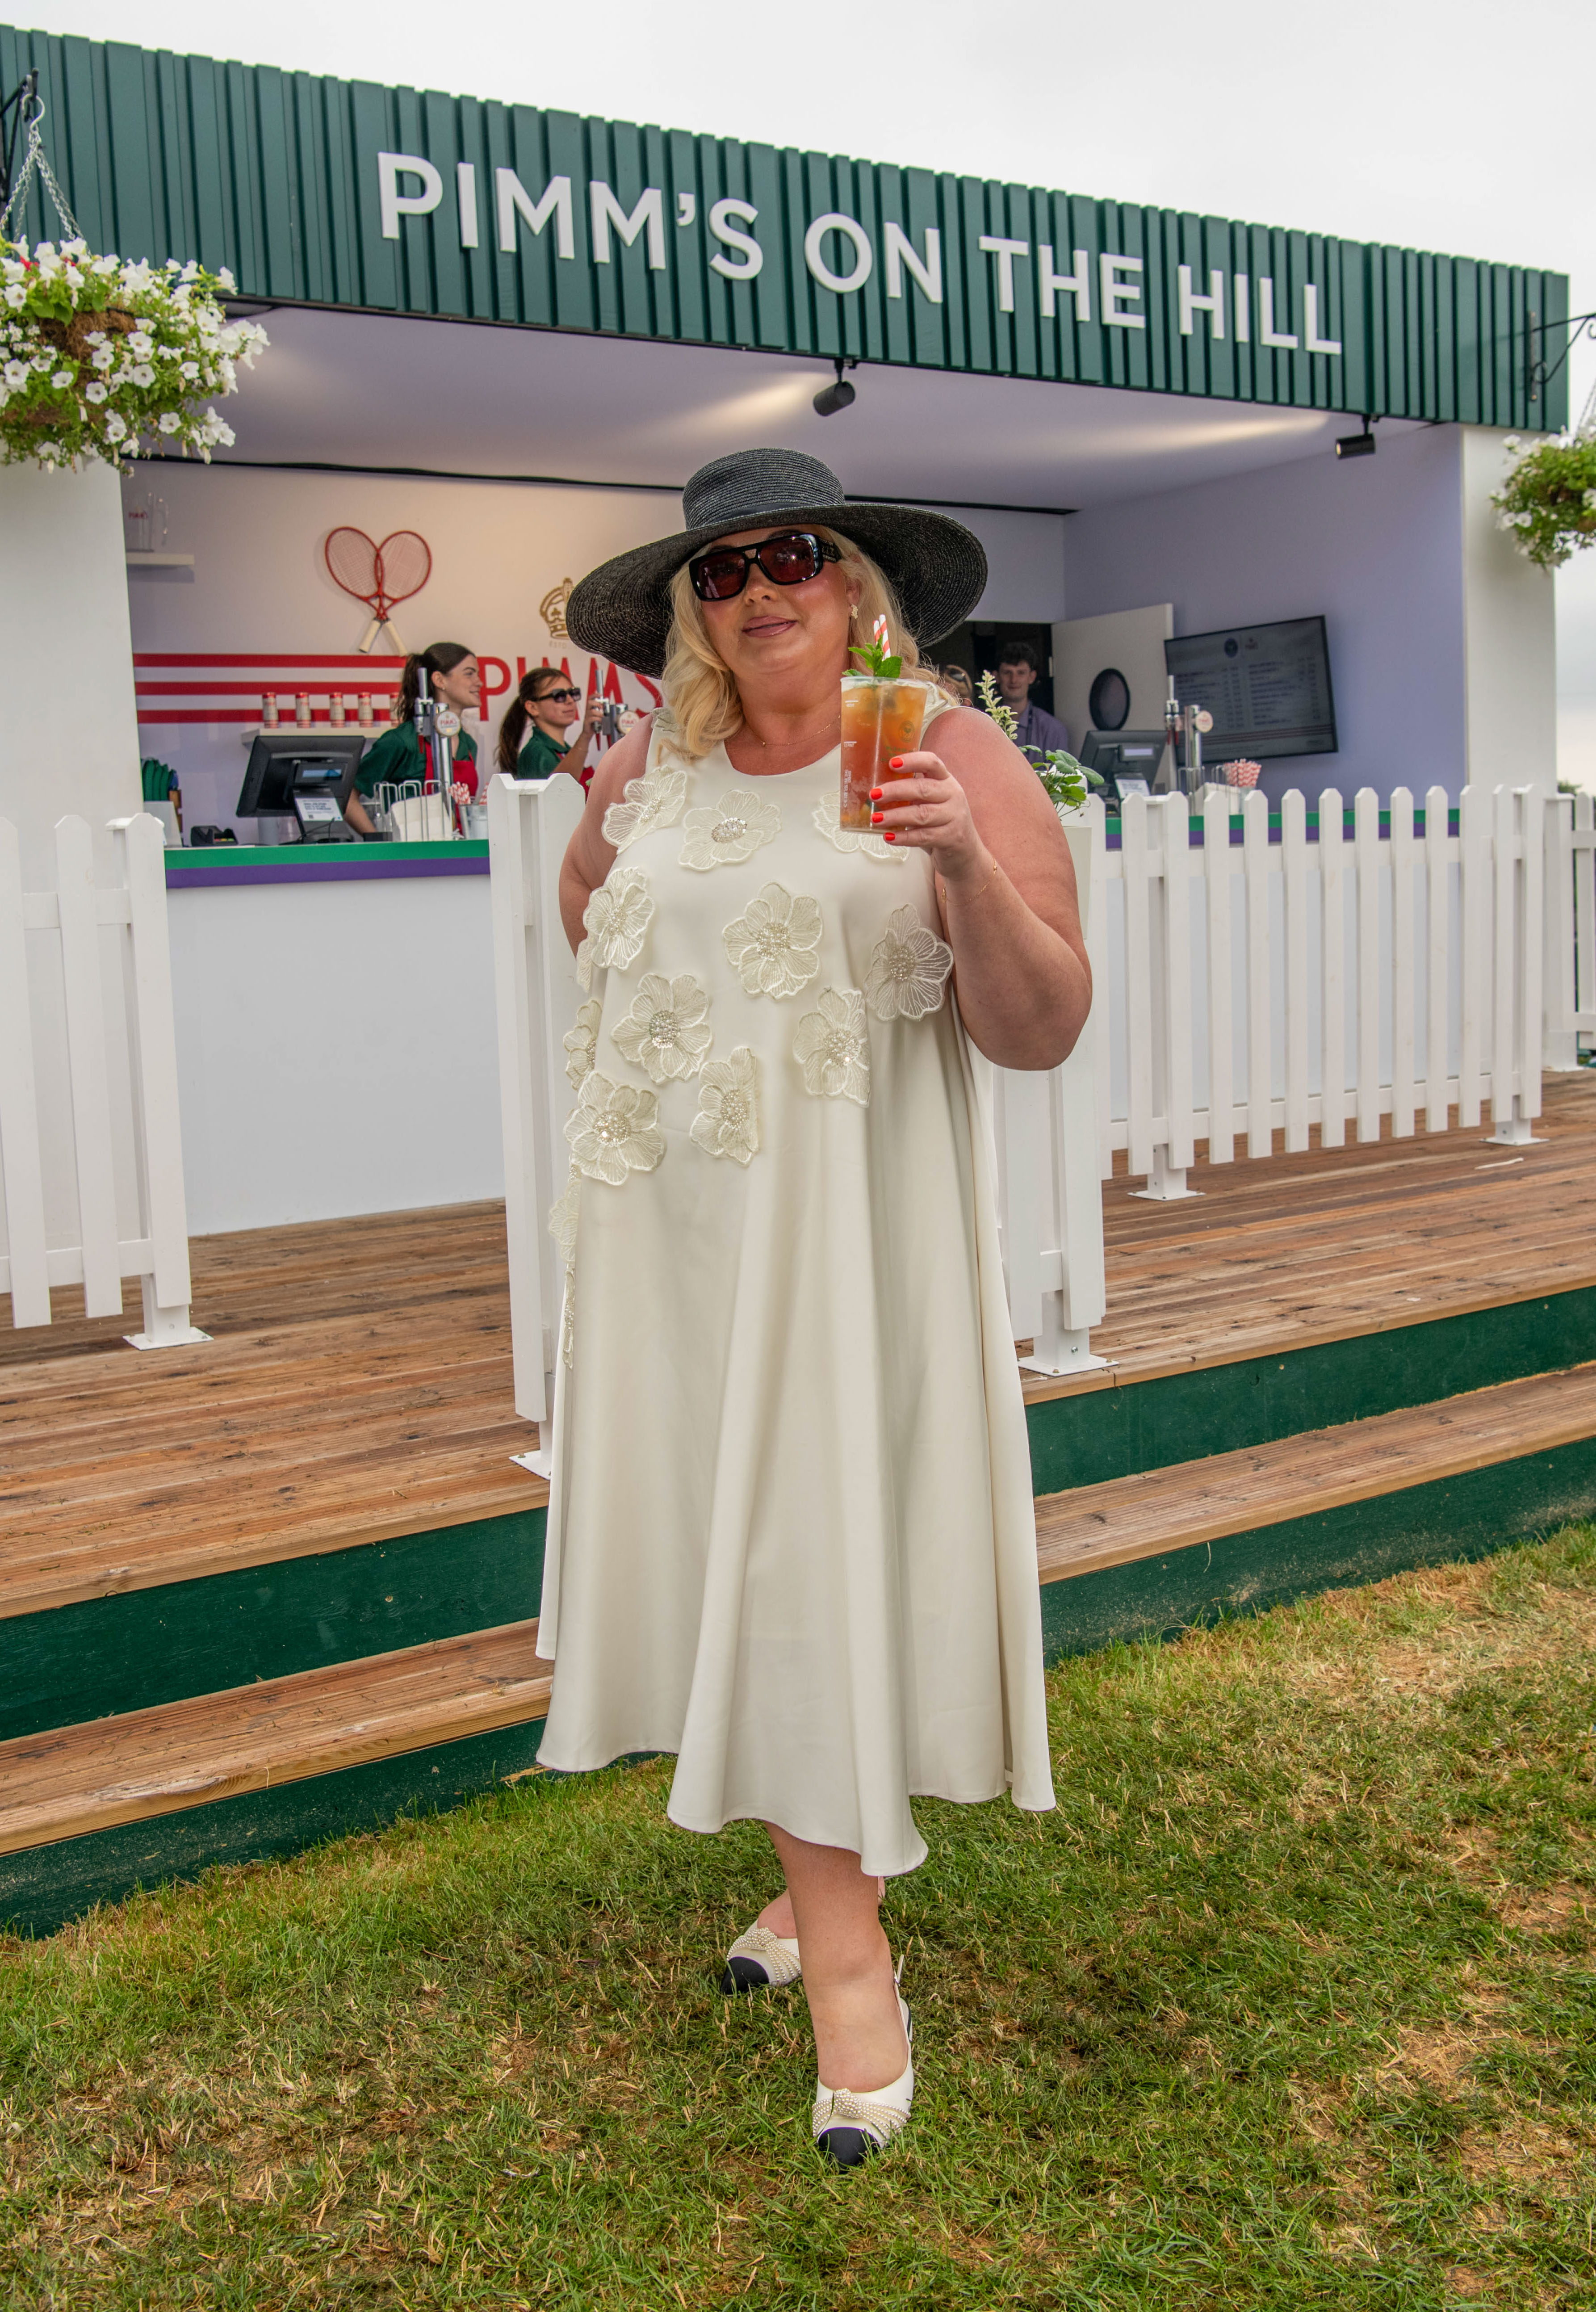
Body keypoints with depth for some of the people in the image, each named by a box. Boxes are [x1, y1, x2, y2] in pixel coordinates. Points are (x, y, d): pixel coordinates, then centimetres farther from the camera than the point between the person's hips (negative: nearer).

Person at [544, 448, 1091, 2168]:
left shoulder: (950, 755, -7)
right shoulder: (649, 768, 6)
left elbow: (1040, 1030, -14)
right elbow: (587, 893, 28)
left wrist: (971, 869, -28)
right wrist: (639, 1020, 11)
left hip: (847, 1230, -5)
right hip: (672, 1228, 5)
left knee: (816, 1546, -3)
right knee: (713, 1539, 10)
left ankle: (843, 1940, 11)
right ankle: (824, 1888, 28)